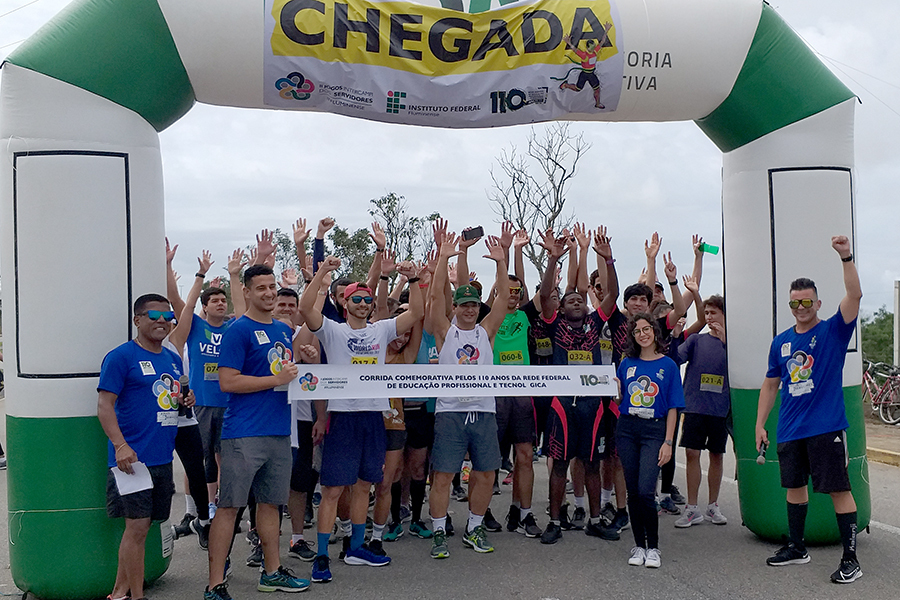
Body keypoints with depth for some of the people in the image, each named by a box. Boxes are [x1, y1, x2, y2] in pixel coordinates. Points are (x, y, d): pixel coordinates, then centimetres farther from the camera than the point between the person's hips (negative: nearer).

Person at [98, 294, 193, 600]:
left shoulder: (174, 360, 15)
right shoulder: (121, 356, -8)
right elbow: (105, 405, -12)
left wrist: (185, 401, 4)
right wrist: (121, 446, -23)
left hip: (163, 458, 7)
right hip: (133, 458, -7)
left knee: (139, 526, 13)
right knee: (137, 526, -6)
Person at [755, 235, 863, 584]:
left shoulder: (833, 331, -3)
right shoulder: (781, 342, 9)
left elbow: (854, 295, -18)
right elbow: (770, 385, 14)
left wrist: (846, 258, -30)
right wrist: (759, 425, 10)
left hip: (827, 427, -5)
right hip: (789, 430, 5)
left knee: (839, 489, -5)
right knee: (794, 486, 15)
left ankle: (850, 559, 2)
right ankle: (796, 548, 30)